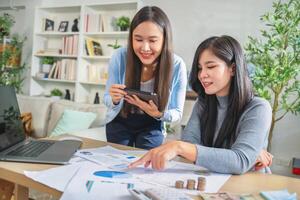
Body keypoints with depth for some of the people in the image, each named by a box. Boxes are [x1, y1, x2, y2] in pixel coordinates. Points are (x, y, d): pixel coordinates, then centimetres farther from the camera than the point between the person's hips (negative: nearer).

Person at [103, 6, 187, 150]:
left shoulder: (177, 66, -24)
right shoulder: (119, 57, -24)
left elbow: (177, 113, -13)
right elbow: (106, 99, -10)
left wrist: (158, 114, -34)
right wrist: (114, 100, -33)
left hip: (151, 127, 0)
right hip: (119, 122, 1)